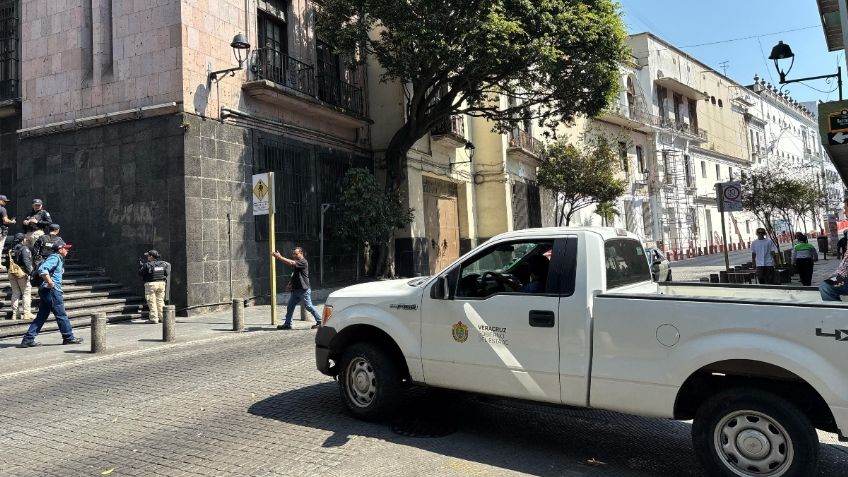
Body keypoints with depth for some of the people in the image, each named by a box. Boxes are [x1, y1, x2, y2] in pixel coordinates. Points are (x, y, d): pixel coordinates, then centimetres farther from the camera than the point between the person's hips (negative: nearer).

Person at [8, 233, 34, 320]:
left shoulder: (11, 250, 11)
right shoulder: (24, 248, -9)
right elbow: (26, 261, -18)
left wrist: (10, 270, 19)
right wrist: (30, 272, -20)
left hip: (12, 274, 7)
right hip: (22, 273, -7)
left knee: (15, 293, 12)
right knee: (26, 293, -1)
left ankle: (15, 314, 14)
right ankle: (26, 313, -4)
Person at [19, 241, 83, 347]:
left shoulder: (58, 259, 21)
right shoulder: (55, 258, -10)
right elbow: (42, 269, -24)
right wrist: (50, 282, -24)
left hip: (45, 291, 10)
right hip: (51, 290, -10)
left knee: (42, 316, 10)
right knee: (61, 315, -3)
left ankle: (28, 339, 9)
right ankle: (68, 337, 4)